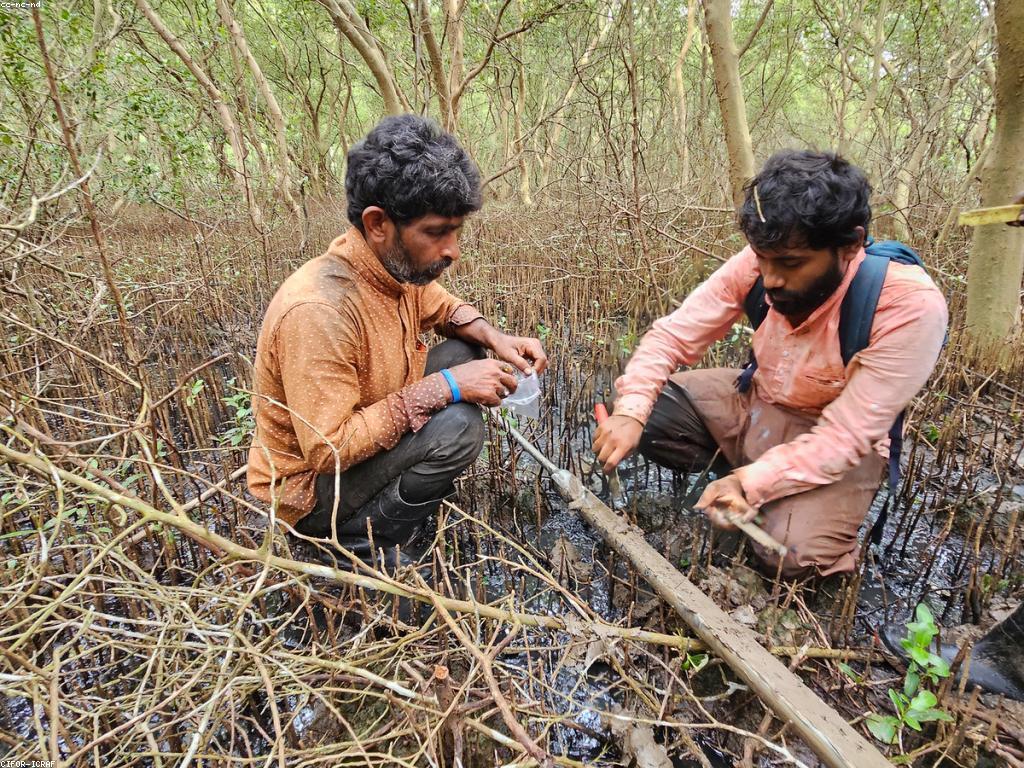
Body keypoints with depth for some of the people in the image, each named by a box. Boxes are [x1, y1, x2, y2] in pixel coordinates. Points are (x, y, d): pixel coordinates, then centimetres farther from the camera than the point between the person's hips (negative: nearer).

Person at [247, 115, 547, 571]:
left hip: (363, 441, 8)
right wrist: (442, 387, -32)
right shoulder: (317, 310, -34)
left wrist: (495, 338, -9)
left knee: (465, 352, 0)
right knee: (457, 426, -28)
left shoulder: (398, 262, -9)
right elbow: (327, 450, -31)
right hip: (309, 487, -8)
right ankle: (364, 546, -5)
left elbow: (444, 309, 12)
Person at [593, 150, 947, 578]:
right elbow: (673, 335, -13)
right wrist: (630, 412, -29)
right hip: (753, 405, 4)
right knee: (643, 408, -14)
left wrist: (751, 482, -36)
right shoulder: (759, 265, -18)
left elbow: (846, 435, -27)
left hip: (834, 448, -4)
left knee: (793, 554, -29)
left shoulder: (910, 307, -29)